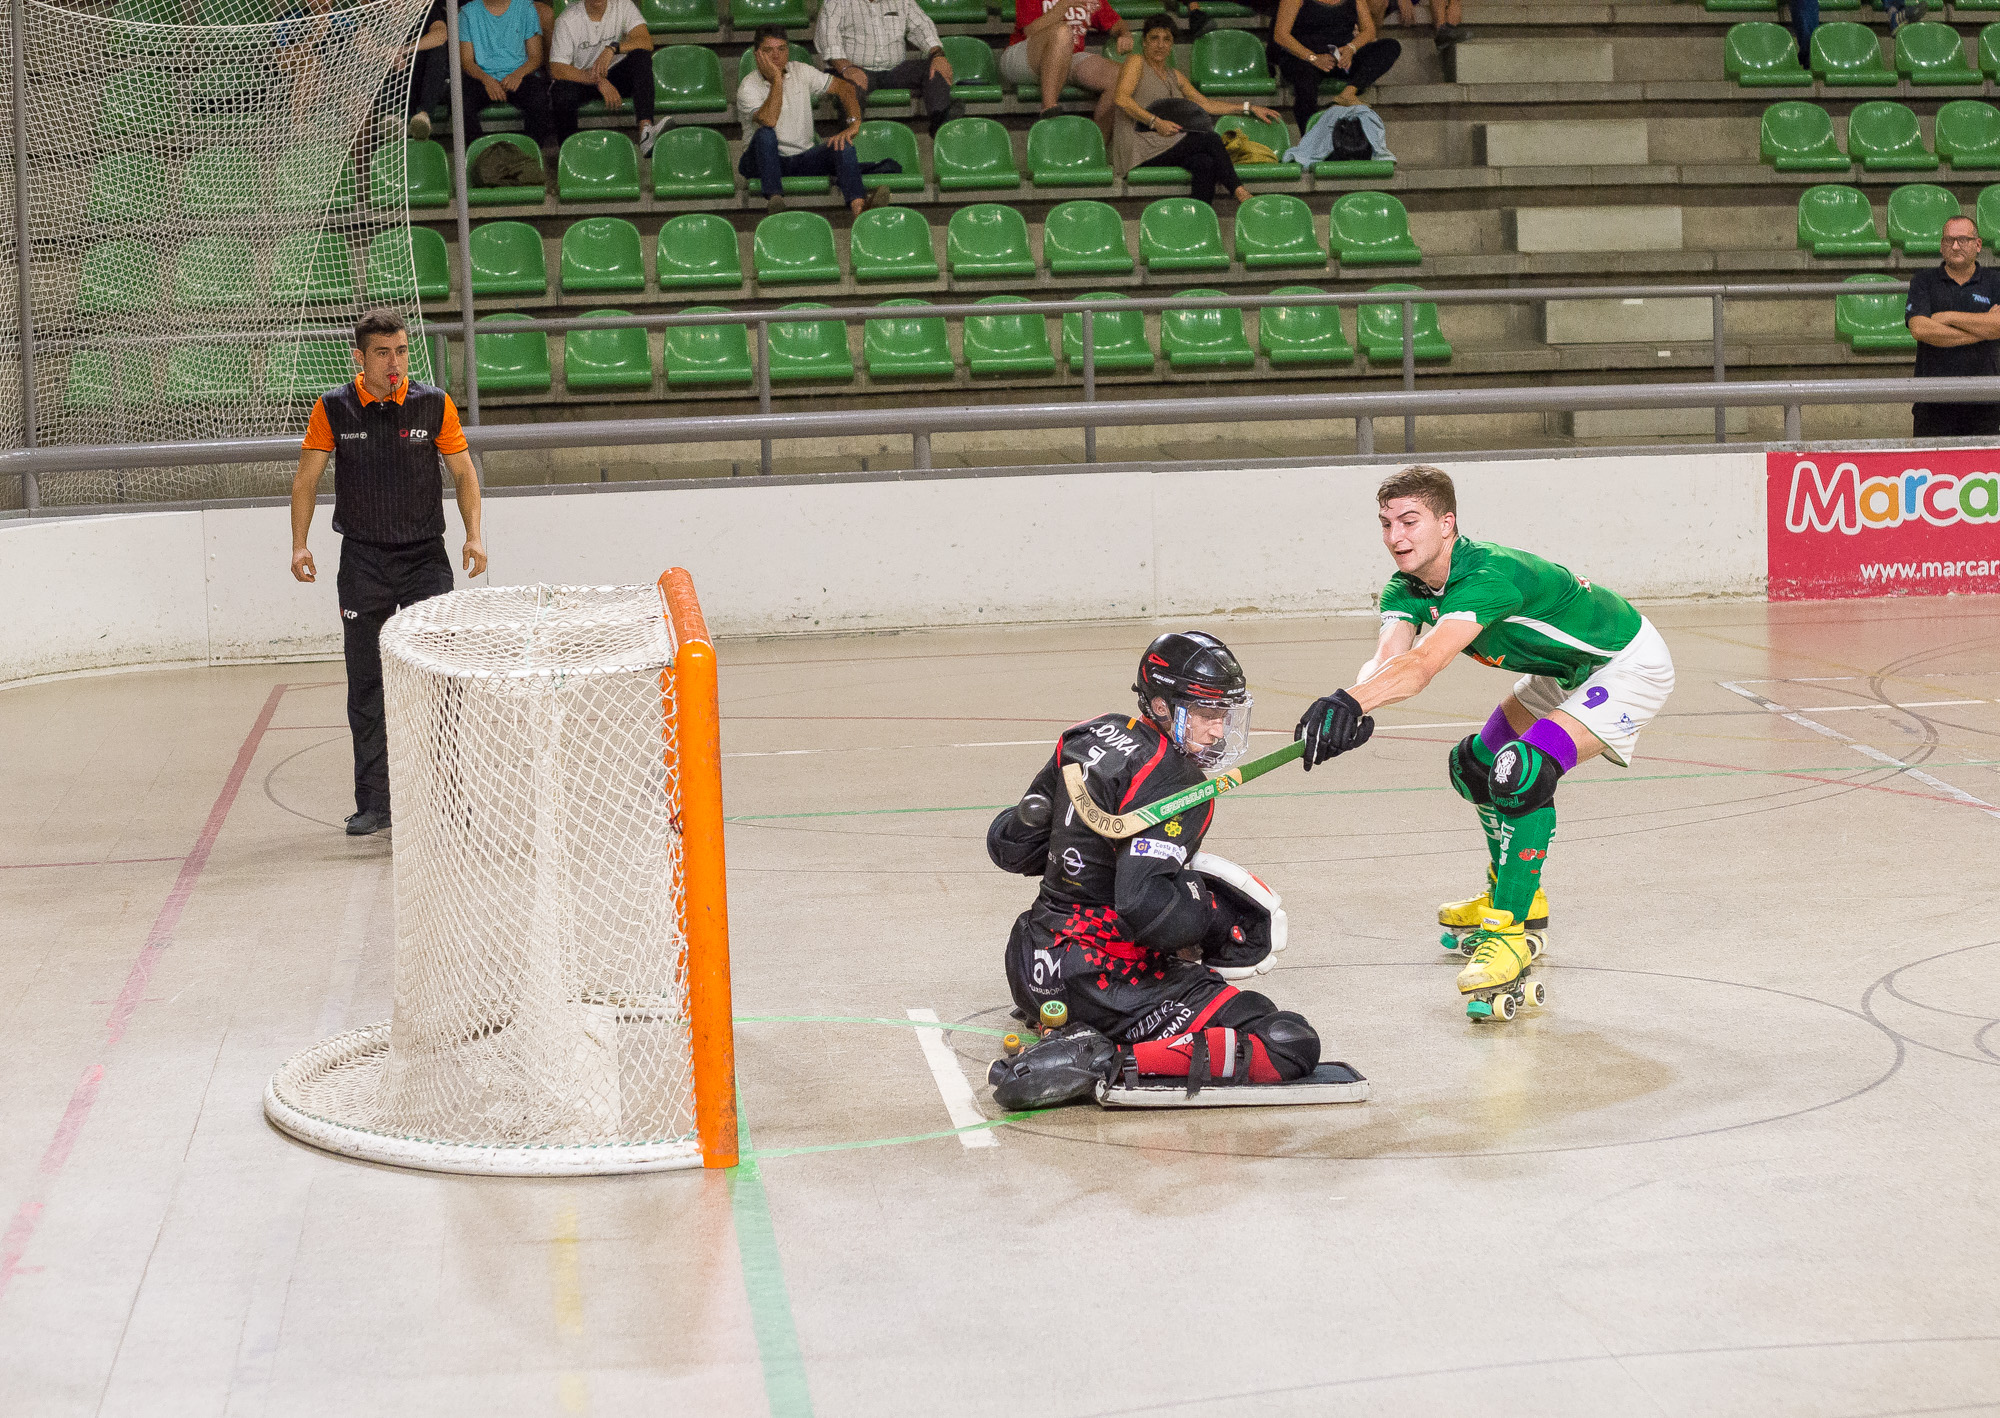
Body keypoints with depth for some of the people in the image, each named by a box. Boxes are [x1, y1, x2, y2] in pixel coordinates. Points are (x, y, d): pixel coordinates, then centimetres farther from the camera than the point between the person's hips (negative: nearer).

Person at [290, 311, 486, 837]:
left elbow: (463, 472, 6)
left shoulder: (434, 404, -1)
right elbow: (307, 478, 5)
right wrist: (299, 544, -4)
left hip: (425, 557, 0)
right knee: (365, 685, 2)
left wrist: (473, 535, -5)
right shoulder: (333, 409, -2)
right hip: (362, 561, 0)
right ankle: (374, 803, 8)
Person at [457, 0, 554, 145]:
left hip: (518, 77, 0)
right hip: (482, 77, 0)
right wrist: (486, 79, -20)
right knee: (462, 102, -31)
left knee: (538, 99, -33)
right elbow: (467, 61, 2)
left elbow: (535, 56, 4)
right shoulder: (468, 12, 6)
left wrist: (519, 74, -18)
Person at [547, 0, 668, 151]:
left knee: (641, 56, -27)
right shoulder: (567, 20, -13)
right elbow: (556, 69, -21)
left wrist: (612, 48, -39)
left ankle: (645, 129, -43)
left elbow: (646, 41, -21)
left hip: (614, 76, 2)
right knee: (561, 92, -35)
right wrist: (599, 82, -32)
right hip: (580, 80, -2)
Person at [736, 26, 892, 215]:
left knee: (842, 143, -24)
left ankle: (857, 202, -48)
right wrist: (776, 80, -23)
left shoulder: (801, 72, 5)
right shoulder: (748, 87, -10)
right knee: (765, 134, -36)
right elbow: (768, 121, -28)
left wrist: (854, 123, -12)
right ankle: (774, 197, -50)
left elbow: (844, 87, 5)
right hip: (763, 161, -4)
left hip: (802, 159, 4)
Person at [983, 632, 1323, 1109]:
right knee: (1293, 1046, -14)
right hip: (1107, 980, -9)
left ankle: (1075, 1034, 16)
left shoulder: (1090, 736, 6)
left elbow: (1009, 845, 14)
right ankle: (1106, 1060, -17)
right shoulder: (1177, 786, -17)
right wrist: (1209, 918, -11)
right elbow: (1143, 907, -30)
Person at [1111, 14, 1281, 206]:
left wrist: (1249, 108, 24)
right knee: (1210, 139, -22)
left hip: (1166, 144, 6)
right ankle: (1240, 193, -16)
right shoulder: (1137, 63, 3)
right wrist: (1156, 122, -21)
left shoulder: (1174, 75, 25)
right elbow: (1120, 98, -14)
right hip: (1140, 147, -6)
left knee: (1204, 163, -29)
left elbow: (1205, 104, 28)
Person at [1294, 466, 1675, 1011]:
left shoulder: (1491, 574, -36)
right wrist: (1353, 711, -50)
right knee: (1475, 765, 12)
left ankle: (1508, 930, -18)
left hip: (1628, 666, -10)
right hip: (1565, 672, 10)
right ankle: (1518, 896, 35)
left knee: (1522, 773, -26)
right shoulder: (1408, 588, -9)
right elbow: (1387, 660, -27)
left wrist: (1349, 702, -64)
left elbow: (1422, 665, -49)